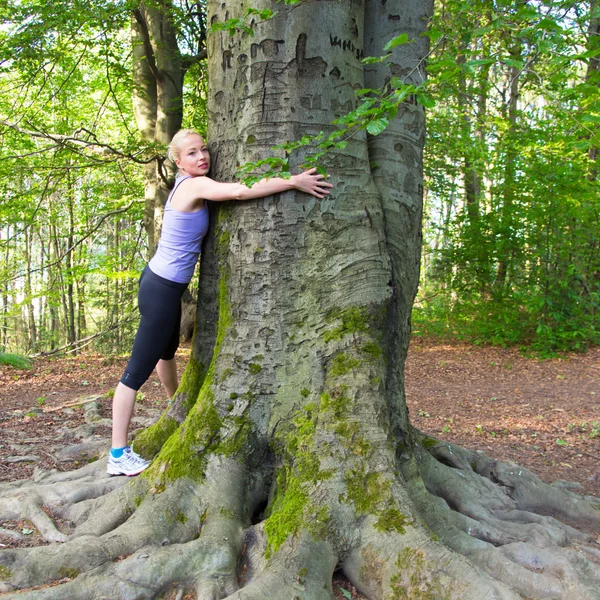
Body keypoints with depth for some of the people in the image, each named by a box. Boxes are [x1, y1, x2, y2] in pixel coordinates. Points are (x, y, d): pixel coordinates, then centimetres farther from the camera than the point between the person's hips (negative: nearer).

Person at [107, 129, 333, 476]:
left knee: (168, 349, 31)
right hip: (162, 289, -10)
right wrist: (294, 182, -31)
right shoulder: (195, 186, -19)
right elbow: (241, 192, -34)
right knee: (139, 370, -6)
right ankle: (118, 456, 0)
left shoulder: (190, 185, 9)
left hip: (163, 283, 10)